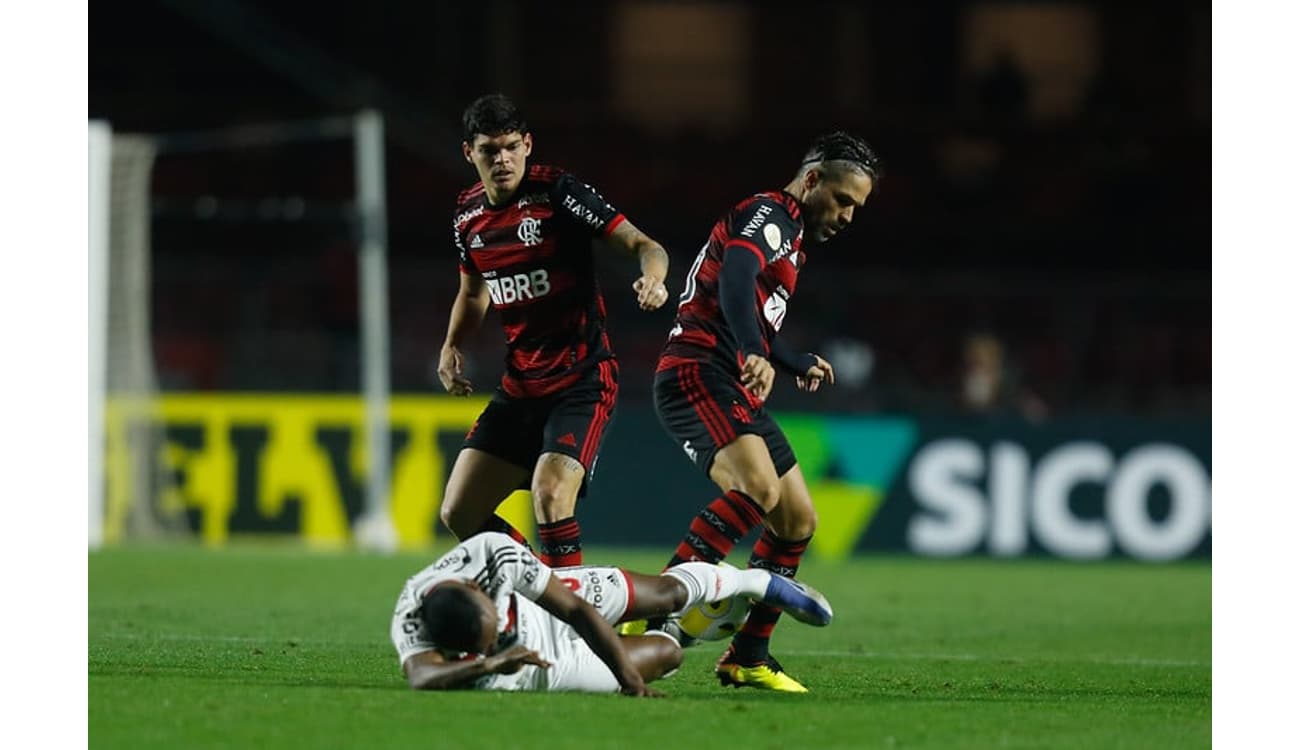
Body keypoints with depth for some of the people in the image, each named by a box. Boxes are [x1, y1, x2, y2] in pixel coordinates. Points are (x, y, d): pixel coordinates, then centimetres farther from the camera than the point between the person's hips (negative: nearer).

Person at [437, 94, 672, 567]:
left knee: (550, 495, -26)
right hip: (521, 383, 7)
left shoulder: (557, 192, -13)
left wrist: (652, 278, -39)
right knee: (458, 514, 3)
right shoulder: (467, 215, 6)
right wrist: (451, 347, 8)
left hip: (582, 379, -7)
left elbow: (642, 244, -17)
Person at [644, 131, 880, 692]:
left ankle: (747, 658, 15)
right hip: (697, 374, -11)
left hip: (736, 392, 11)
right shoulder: (769, 215, -6)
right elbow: (734, 280, -28)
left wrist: (801, 365, 51)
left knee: (798, 521, 10)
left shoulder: (789, 238, 26)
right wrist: (756, 354, -43)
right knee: (759, 488, -32)